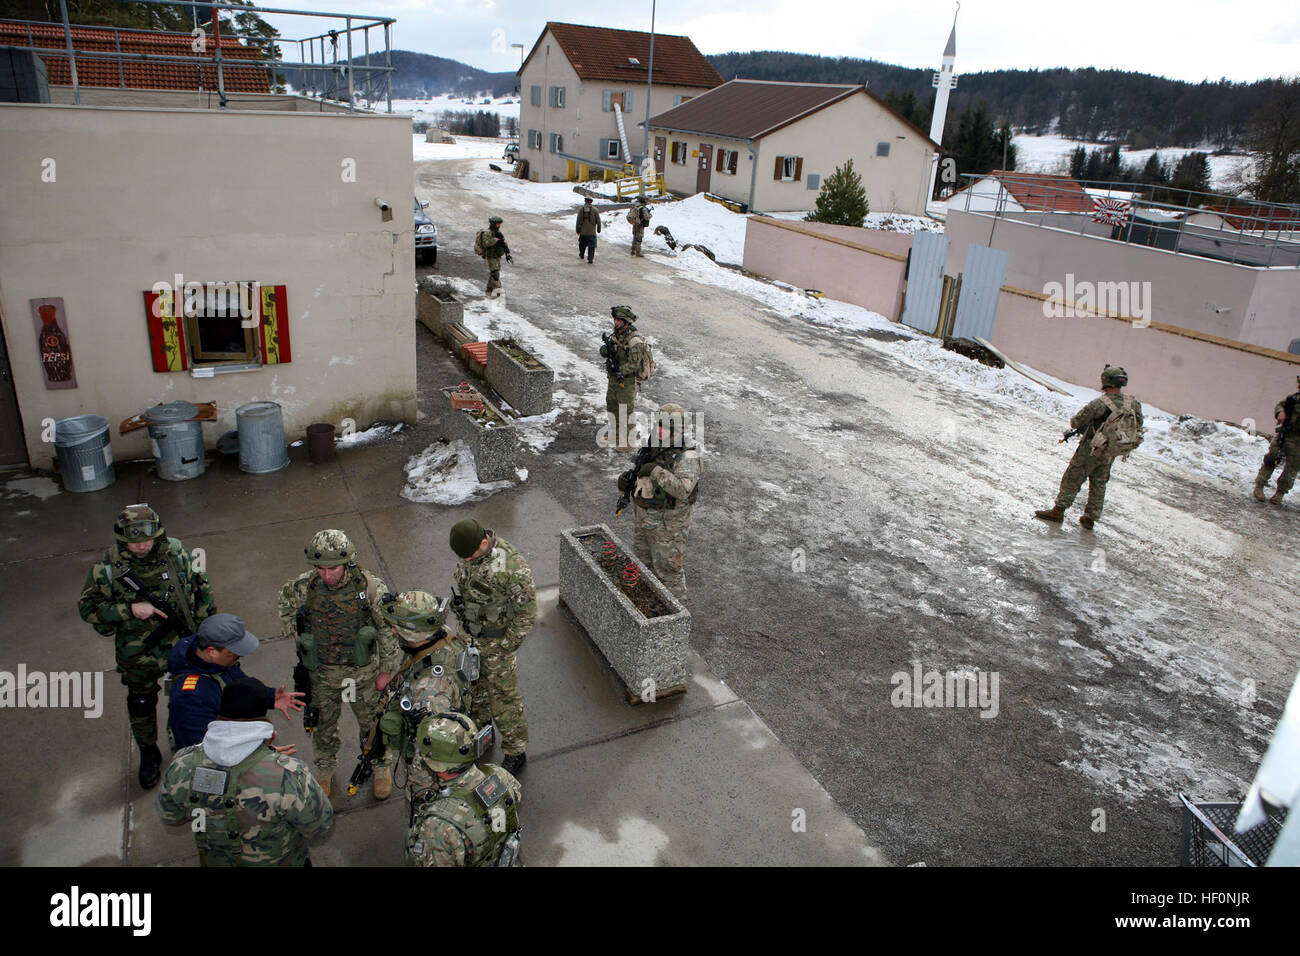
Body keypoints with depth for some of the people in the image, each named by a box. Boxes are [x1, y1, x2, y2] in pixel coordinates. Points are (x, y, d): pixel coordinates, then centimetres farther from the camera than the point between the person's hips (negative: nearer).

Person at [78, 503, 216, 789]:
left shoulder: (176, 553, -15)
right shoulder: (107, 567, -18)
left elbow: (202, 586, -1)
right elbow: (87, 607, -11)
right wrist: (130, 609, -25)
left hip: (183, 643, 1)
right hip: (138, 654, 0)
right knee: (141, 704, 19)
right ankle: (149, 755, 43)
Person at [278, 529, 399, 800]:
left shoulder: (369, 586, -24)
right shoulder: (303, 587, -19)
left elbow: (389, 628, -12)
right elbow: (285, 603, 8)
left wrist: (386, 669, -9)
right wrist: (292, 632, 4)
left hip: (363, 671, -2)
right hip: (322, 673, 2)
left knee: (372, 721, 17)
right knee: (324, 722, 22)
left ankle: (381, 766, 43)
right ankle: (325, 767, 50)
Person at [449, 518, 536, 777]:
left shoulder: (512, 566, -34)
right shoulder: (469, 549, -10)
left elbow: (527, 612, -23)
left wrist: (505, 649, -18)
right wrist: (462, 618, 16)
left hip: (495, 639, -7)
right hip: (469, 633, 7)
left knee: (503, 697, 8)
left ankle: (515, 752, 27)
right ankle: (479, 728, 51)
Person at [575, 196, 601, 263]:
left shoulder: (581, 209, -4)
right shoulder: (594, 210, -7)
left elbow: (578, 221, -2)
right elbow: (598, 221, -3)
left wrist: (577, 230, 7)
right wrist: (598, 229, 10)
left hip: (583, 231, 2)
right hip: (592, 232, -2)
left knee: (582, 244, 20)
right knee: (591, 246, 0)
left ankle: (581, 255, 37)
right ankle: (590, 258, -9)